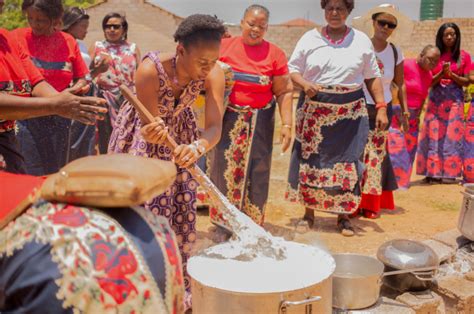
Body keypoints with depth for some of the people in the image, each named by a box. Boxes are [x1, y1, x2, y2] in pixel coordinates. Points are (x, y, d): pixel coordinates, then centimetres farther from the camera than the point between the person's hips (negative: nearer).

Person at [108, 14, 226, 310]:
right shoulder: (150, 69, -36)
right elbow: (151, 124, -32)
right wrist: (157, 134, -56)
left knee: (181, 208, 4)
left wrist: (197, 147, -59)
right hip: (144, 134, -3)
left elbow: (215, 126, -37)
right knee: (138, 206, -2)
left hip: (179, 132, 3)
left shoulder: (213, 74, -29)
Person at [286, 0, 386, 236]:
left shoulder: (362, 41, 6)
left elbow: (372, 77, 7)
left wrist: (381, 107, -1)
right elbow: (292, 69, 3)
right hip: (314, 110, 0)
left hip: (350, 111, 0)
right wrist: (305, 84, -17)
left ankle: (343, 216, 13)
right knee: (310, 161, 4)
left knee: (347, 162, 1)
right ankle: (309, 210, 20)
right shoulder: (309, 38, 4)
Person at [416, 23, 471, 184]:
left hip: (454, 100, -1)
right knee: (433, 135, -2)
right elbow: (430, 82, 2)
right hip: (436, 100, 1)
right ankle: (432, 172, 3)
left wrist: (451, 74, -14)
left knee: (451, 135, -3)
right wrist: (441, 73, -15)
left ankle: (449, 173, 1)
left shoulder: (464, 56, 3)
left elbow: (466, 81, 0)